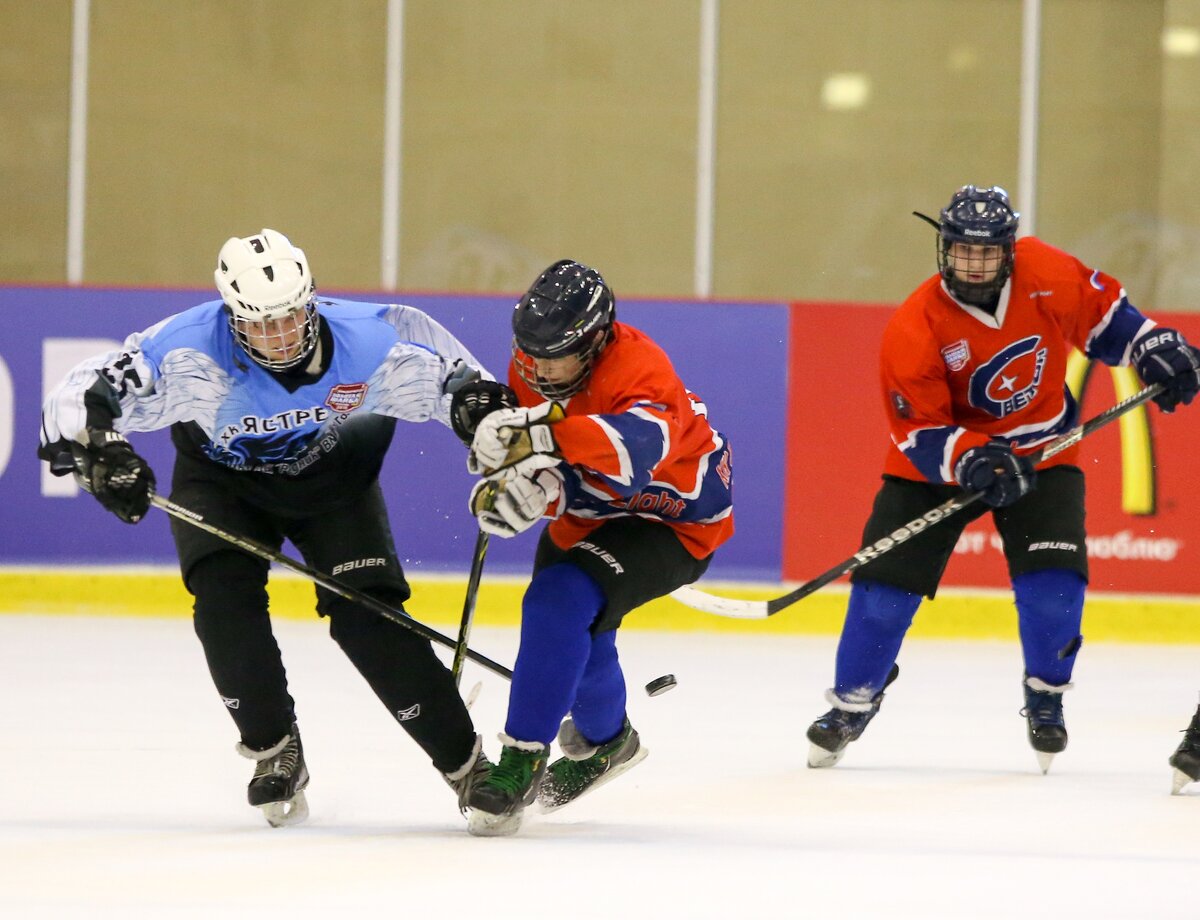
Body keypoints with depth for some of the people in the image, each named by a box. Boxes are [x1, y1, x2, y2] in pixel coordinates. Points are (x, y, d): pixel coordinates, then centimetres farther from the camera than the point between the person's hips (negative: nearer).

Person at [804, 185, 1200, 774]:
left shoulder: (1044, 273, -17)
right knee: (886, 581, -7)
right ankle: (852, 702, 13)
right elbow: (918, 431, -21)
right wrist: (971, 460, -37)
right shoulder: (913, 331, -25)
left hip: (1040, 452, 2)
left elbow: (1099, 308, 4)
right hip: (939, 460, -1)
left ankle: (1045, 696, 7)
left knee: (1053, 578, -15)